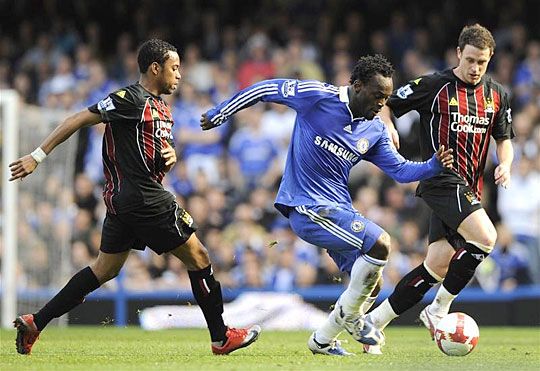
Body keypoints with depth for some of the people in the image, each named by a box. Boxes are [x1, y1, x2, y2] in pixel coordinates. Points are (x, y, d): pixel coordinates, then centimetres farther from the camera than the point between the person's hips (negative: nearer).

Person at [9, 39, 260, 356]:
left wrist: (169, 158, 2)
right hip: (143, 198, -10)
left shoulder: (160, 108, 18)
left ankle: (35, 323, 11)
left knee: (105, 270, 12)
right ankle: (221, 337, 7)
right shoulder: (130, 100, -12)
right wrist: (38, 156, -12)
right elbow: (78, 120, -11)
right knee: (198, 257, -1)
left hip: (122, 199, 10)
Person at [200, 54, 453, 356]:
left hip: (339, 210, 8)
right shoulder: (318, 96, -13)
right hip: (308, 207, -8)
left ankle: (323, 341, 21)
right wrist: (218, 115, 2)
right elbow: (266, 89, -4)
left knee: (370, 283, 3)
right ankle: (350, 316, -4)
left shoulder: (375, 129, 6)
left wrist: (434, 165, -8)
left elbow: (400, 169, 11)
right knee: (380, 243, -22)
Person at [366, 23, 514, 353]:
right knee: (486, 238, -25)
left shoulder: (497, 95, 11)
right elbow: (385, 104, 0)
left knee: (438, 268, 3)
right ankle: (439, 308, -10)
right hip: (442, 180, -6)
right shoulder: (435, 86, -5)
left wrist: (505, 164, 0)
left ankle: (375, 321, 14)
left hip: (469, 190, 6)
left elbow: (504, 138, 20)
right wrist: (388, 126, -20)